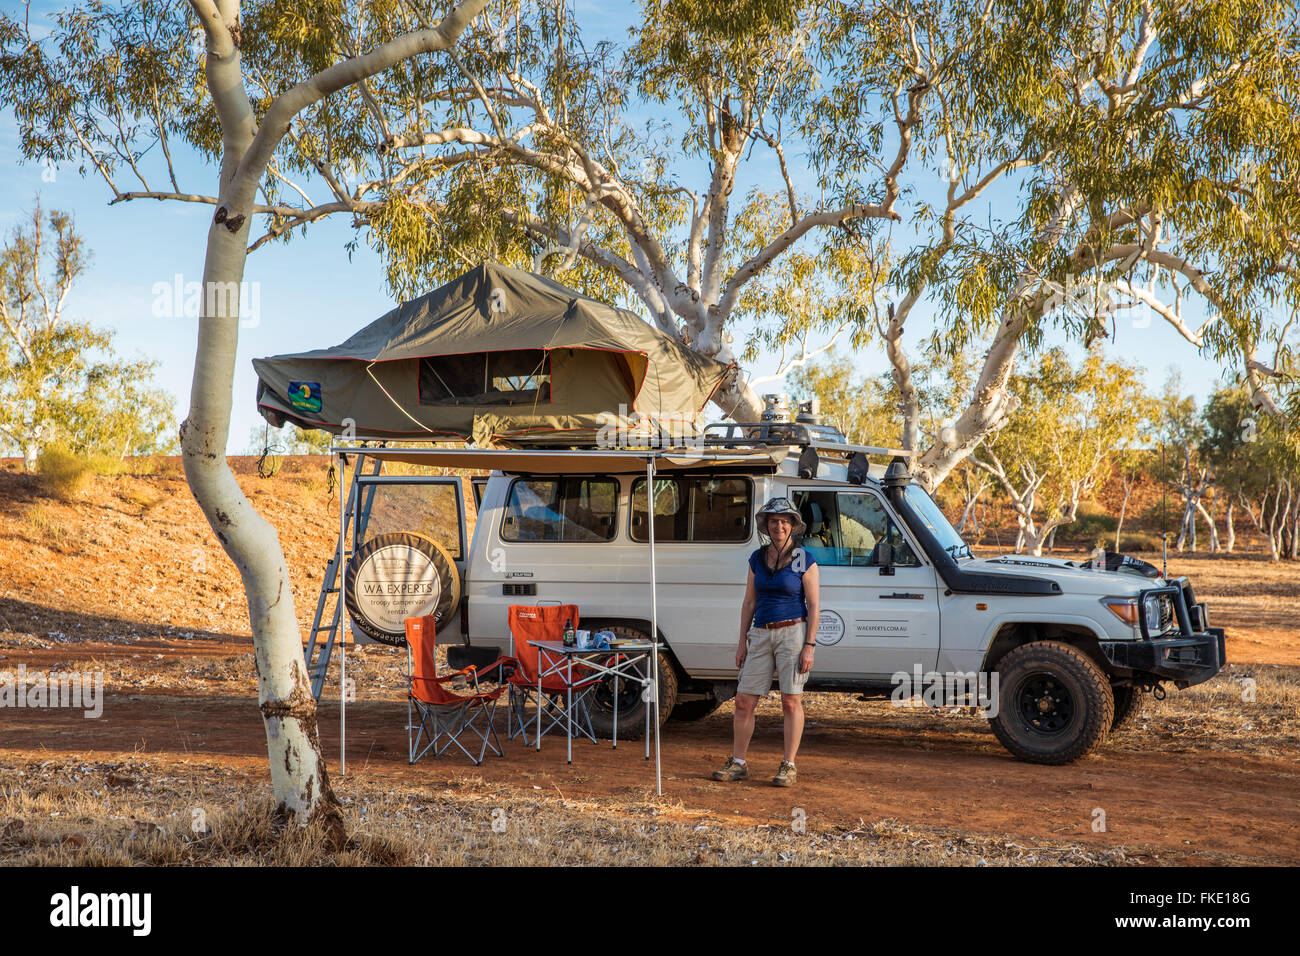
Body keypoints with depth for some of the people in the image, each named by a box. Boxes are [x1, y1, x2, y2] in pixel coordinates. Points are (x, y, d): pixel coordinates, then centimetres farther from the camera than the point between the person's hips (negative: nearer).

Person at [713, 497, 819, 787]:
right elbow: (749, 602, 14)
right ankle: (737, 764, 12)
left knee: (791, 701, -1)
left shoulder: (804, 560, -3)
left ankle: (788, 766, 7)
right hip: (761, 635, 4)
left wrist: (809, 645, -11)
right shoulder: (757, 559, 10)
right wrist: (743, 641, 9)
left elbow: (814, 605, -5)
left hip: (792, 633, -4)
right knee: (744, 701, 2)